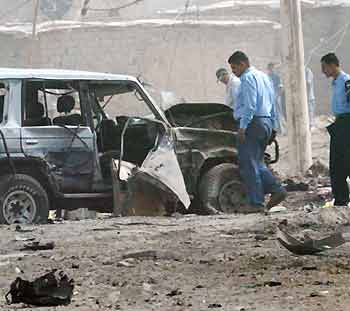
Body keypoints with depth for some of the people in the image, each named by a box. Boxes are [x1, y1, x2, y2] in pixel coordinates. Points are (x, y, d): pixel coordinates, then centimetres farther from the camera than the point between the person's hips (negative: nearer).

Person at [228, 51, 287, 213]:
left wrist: (243, 126, -20)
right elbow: (272, 104, 23)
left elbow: (250, 104, -19)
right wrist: (272, 127, 24)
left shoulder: (248, 78, -9)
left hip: (253, 123, -10)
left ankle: (256, 202, -8)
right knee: (257, 163, 16)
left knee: (248, 164, -6)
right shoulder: (264, 77, 21)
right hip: (266, 123, 10)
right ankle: (276, 189, 1)